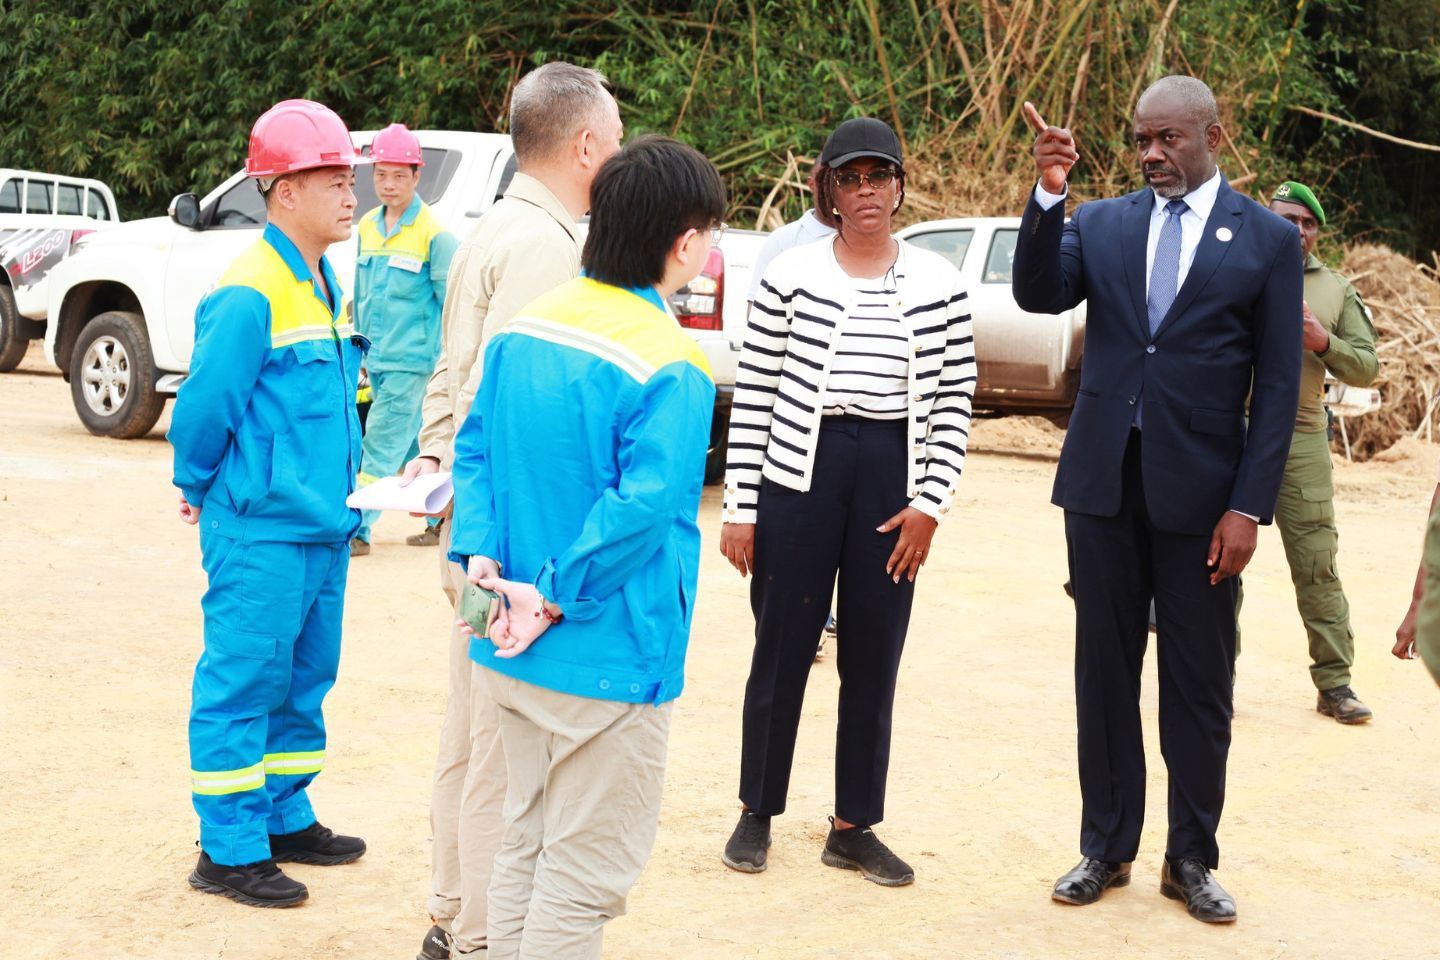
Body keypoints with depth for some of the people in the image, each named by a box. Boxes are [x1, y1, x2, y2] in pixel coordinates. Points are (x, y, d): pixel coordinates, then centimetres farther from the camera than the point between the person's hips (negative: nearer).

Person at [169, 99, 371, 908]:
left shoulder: (323, 286, 12)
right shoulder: (249, 295, -17)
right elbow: (203, 405, -16)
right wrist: (201, 491, -2)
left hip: (323, 528, 9)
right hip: (263, 532, -9)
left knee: (304, 680, 17)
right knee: (243, 685, 0)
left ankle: (286, 818, 30)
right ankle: (229, 850, 7)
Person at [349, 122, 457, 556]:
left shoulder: (433, 233, -9)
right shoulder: (367, 228, 10)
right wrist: (363, 351, 18)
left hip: (413, 361, -7)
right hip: (377, 361, 7)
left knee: (381, 445, -9)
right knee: (416, 444, 15)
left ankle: (356, 529, -8)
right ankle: (444, 519, 27)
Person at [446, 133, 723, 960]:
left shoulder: (524, 329, 5)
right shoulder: (673, 370, -18)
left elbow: (474, 449, 4)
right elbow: (643, 504, -26)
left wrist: (480, 557, -6)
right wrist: (556, 599, -18)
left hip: (515, 652, 7)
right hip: (611, 660, -7)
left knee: (528, 846, 20)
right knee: (586, 874, 4)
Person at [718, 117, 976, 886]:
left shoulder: (938, 283, 3)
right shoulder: (791, 273, -1)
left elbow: (954, 402, 5)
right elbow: (753, 394, -1)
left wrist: (930, 503, -3)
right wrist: (739, 508, -3)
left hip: (891, 477, 2)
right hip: (799, 473, -1)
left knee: (873, 660, 7)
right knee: (782, 650, 6)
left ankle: (853, 828, 19)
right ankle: (757, 813, 22)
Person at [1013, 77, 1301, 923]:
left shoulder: (1269, 239, 0)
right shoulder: (1100, 223, 6)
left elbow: (1278, 384, -3)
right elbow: (1038, 295, -10)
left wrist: (1249, 505, -9)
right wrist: (1049, 191, -22)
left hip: (1200, 490, -2)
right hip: (1103, 480, 2)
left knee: (1199, 684, 5)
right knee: (1104, 671, 10)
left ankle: (1193, 860, 18)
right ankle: (1106, 848, 22)